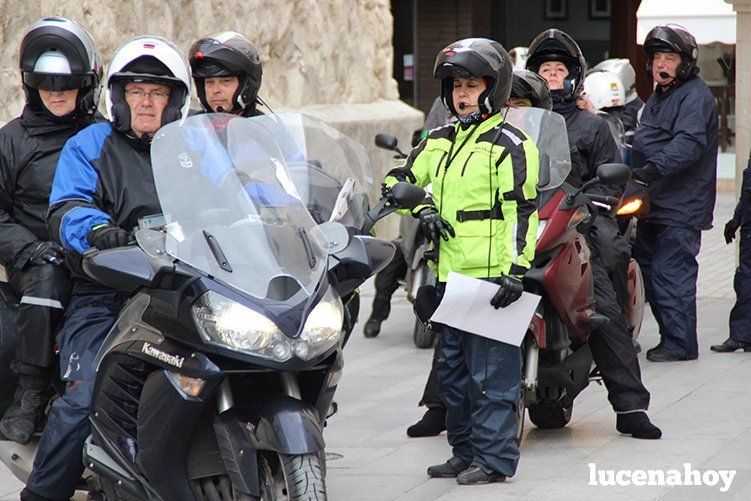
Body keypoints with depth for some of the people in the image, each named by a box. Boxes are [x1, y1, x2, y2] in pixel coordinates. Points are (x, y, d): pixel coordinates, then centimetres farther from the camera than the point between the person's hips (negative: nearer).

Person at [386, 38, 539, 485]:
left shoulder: (510, 145, -6)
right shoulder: (440, 142, 16)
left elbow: (522, 210, -11)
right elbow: (399, 183, 25)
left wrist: (515, 270, -18)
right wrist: (424, 211, 5)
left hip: (491, 275, -8)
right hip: (451, 275, 8)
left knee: (490, 371, -8)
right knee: (453, 369, 13)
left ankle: (495, 457, -4)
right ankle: (465, 452, 22)